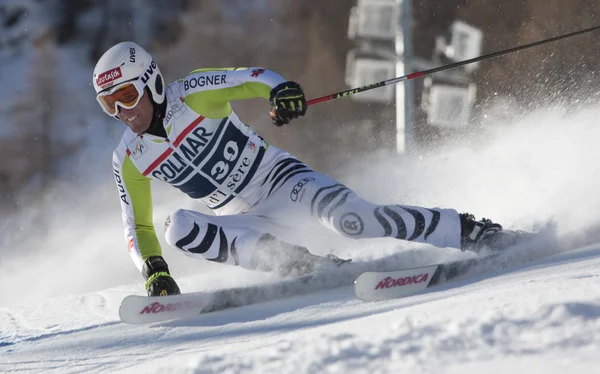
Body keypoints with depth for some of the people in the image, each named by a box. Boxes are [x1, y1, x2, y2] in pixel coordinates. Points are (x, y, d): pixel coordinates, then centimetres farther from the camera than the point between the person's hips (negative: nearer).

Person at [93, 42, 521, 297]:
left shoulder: (193, 95, -10)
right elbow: (138, 227, 7)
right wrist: (154, 271, -11)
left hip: (279, 179, -4)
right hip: (248, 221, 4)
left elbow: (252, 77, -20)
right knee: (179, 227, -25)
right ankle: (302, 262, -28)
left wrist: (281, 90, -43)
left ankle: (471, 232, -19)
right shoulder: (129, 160, 2)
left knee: (344, 214, -32)